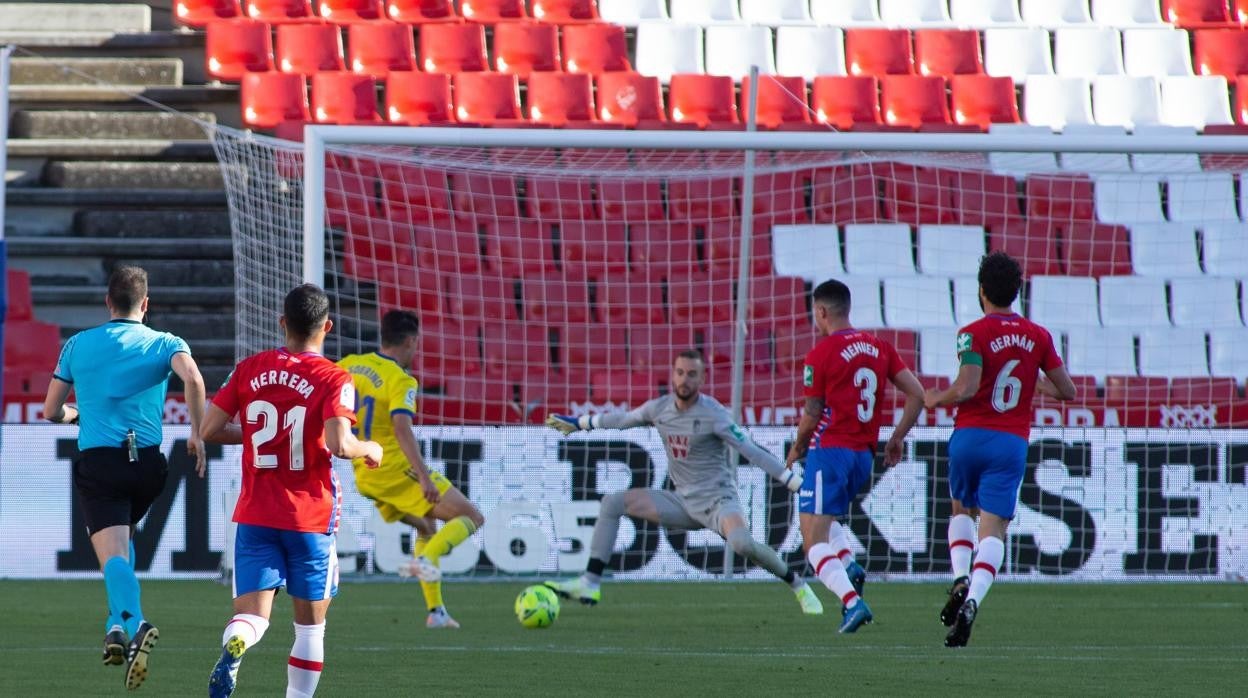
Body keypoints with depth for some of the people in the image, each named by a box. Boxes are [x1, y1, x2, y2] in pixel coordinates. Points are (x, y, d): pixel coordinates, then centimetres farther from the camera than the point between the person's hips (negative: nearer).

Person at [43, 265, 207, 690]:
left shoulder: (78, 345, 11)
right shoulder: (165, 344, 6)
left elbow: (52, 411, 15)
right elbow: (193, 379, -16)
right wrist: (197, 433, -6)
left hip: (96, 462, -2)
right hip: (147, 460, 2)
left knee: (113, 554, -14)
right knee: (122, 539, 28)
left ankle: (133, 623, -40)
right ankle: (118, 624, 17)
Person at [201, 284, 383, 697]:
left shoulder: (250, 369, 4)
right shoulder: (333, 380, -8)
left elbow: (209, 430, 4)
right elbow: (340, 445, -22)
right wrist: (370, 450, 0)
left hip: (254, 517, 2)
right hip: (310, 519, -2)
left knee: (252, 616, -4)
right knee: (310, 625, 12)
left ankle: (232, 651, -38)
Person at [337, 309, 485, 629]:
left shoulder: (351, 365, 5)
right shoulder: (400, 380, -16)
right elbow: (401, 428, -29)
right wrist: (424, 476, -33)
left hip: (365, 476, 8)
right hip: (398, 469, -8)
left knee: (426, 528, 27)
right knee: (472, 518, -3)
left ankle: (436, 611, 21)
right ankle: (426, 560, -27)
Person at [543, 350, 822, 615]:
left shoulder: (713, 415, -16)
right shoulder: (660, 408, 3)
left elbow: (752, 452, -18)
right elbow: (622, 420, 22)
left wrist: (797, 483, -25)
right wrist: (577, 423, 32)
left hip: (718, 502, -7)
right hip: (684, 502, 7)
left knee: (742, 543, -37)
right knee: (612, 504, 0)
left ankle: (799, 586, -15)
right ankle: (589, 584, -1)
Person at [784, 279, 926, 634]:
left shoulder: (820, 354, -9)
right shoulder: (880, 348, 8)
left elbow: (812, 415, -4)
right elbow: (917, 395, 6)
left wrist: (797, 449, 14)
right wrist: (896, 439, 16)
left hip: (830, 449, -7)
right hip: (864, 455, 7)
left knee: (814, 541, -5)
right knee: (826, 517, 29)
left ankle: (852, 601, -24)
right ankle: (848, 564, 2)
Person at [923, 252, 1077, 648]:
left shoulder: (974, 334, -7)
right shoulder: (1038, 337, 5)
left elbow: (966, 388, -20)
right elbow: (1067, 391, 10)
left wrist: (936, 399, 0)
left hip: (970, 436, -1)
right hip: (1013, 442, 1)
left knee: (962, 511, 24)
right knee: (993, 529, -3)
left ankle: (961, 579, 1)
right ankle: (972, 601, -24)